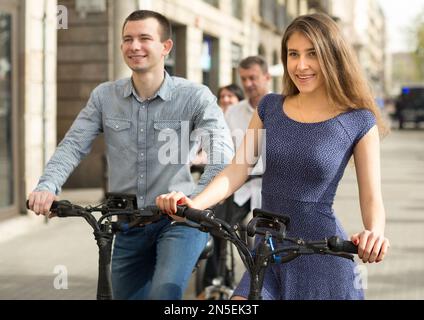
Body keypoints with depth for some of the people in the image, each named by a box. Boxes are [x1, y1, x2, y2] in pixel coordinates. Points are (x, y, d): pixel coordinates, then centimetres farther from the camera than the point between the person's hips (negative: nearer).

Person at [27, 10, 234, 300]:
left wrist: (195, 200, -40)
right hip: (129, 225, 5)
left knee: (164, 293, -28)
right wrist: (47, 186, -24)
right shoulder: (105, 97, 1)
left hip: (180, 221, -4)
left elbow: (223, 155, -22)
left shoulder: (195, 96, -10)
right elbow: (73, 146, -5)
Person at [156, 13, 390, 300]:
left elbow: (372, 198, -7)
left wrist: (374, 234, -30)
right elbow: (237, 170, -1)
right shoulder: (270, 107, 6)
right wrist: (194, 204, -19)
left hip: (322, 257, -3)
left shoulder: (359, 122, -5)